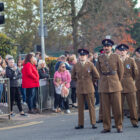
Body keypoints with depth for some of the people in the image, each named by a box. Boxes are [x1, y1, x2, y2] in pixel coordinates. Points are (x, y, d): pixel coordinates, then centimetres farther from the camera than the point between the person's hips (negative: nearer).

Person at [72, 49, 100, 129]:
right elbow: (73, 76, 18)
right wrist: (79, 81, 12)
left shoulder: (90, 65, -2)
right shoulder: (76, 65, 4)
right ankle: (81, 124, 8)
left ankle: (93, 123, 6)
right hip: (79, 89, 2)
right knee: (80, 107, 3)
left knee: (91, 106, 0)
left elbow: (97, 76, 4)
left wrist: (91, 82, 9)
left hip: (89, 89, -2)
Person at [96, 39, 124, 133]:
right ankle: (107, 127, 8)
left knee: (117, 106, -1)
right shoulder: (100, 58, 6)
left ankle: (119, 126, 8)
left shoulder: (116, 57, 1)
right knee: (105, 107, 2)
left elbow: (121, 70, 9)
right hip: (104, 84, 1)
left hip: (115, 84, -1)